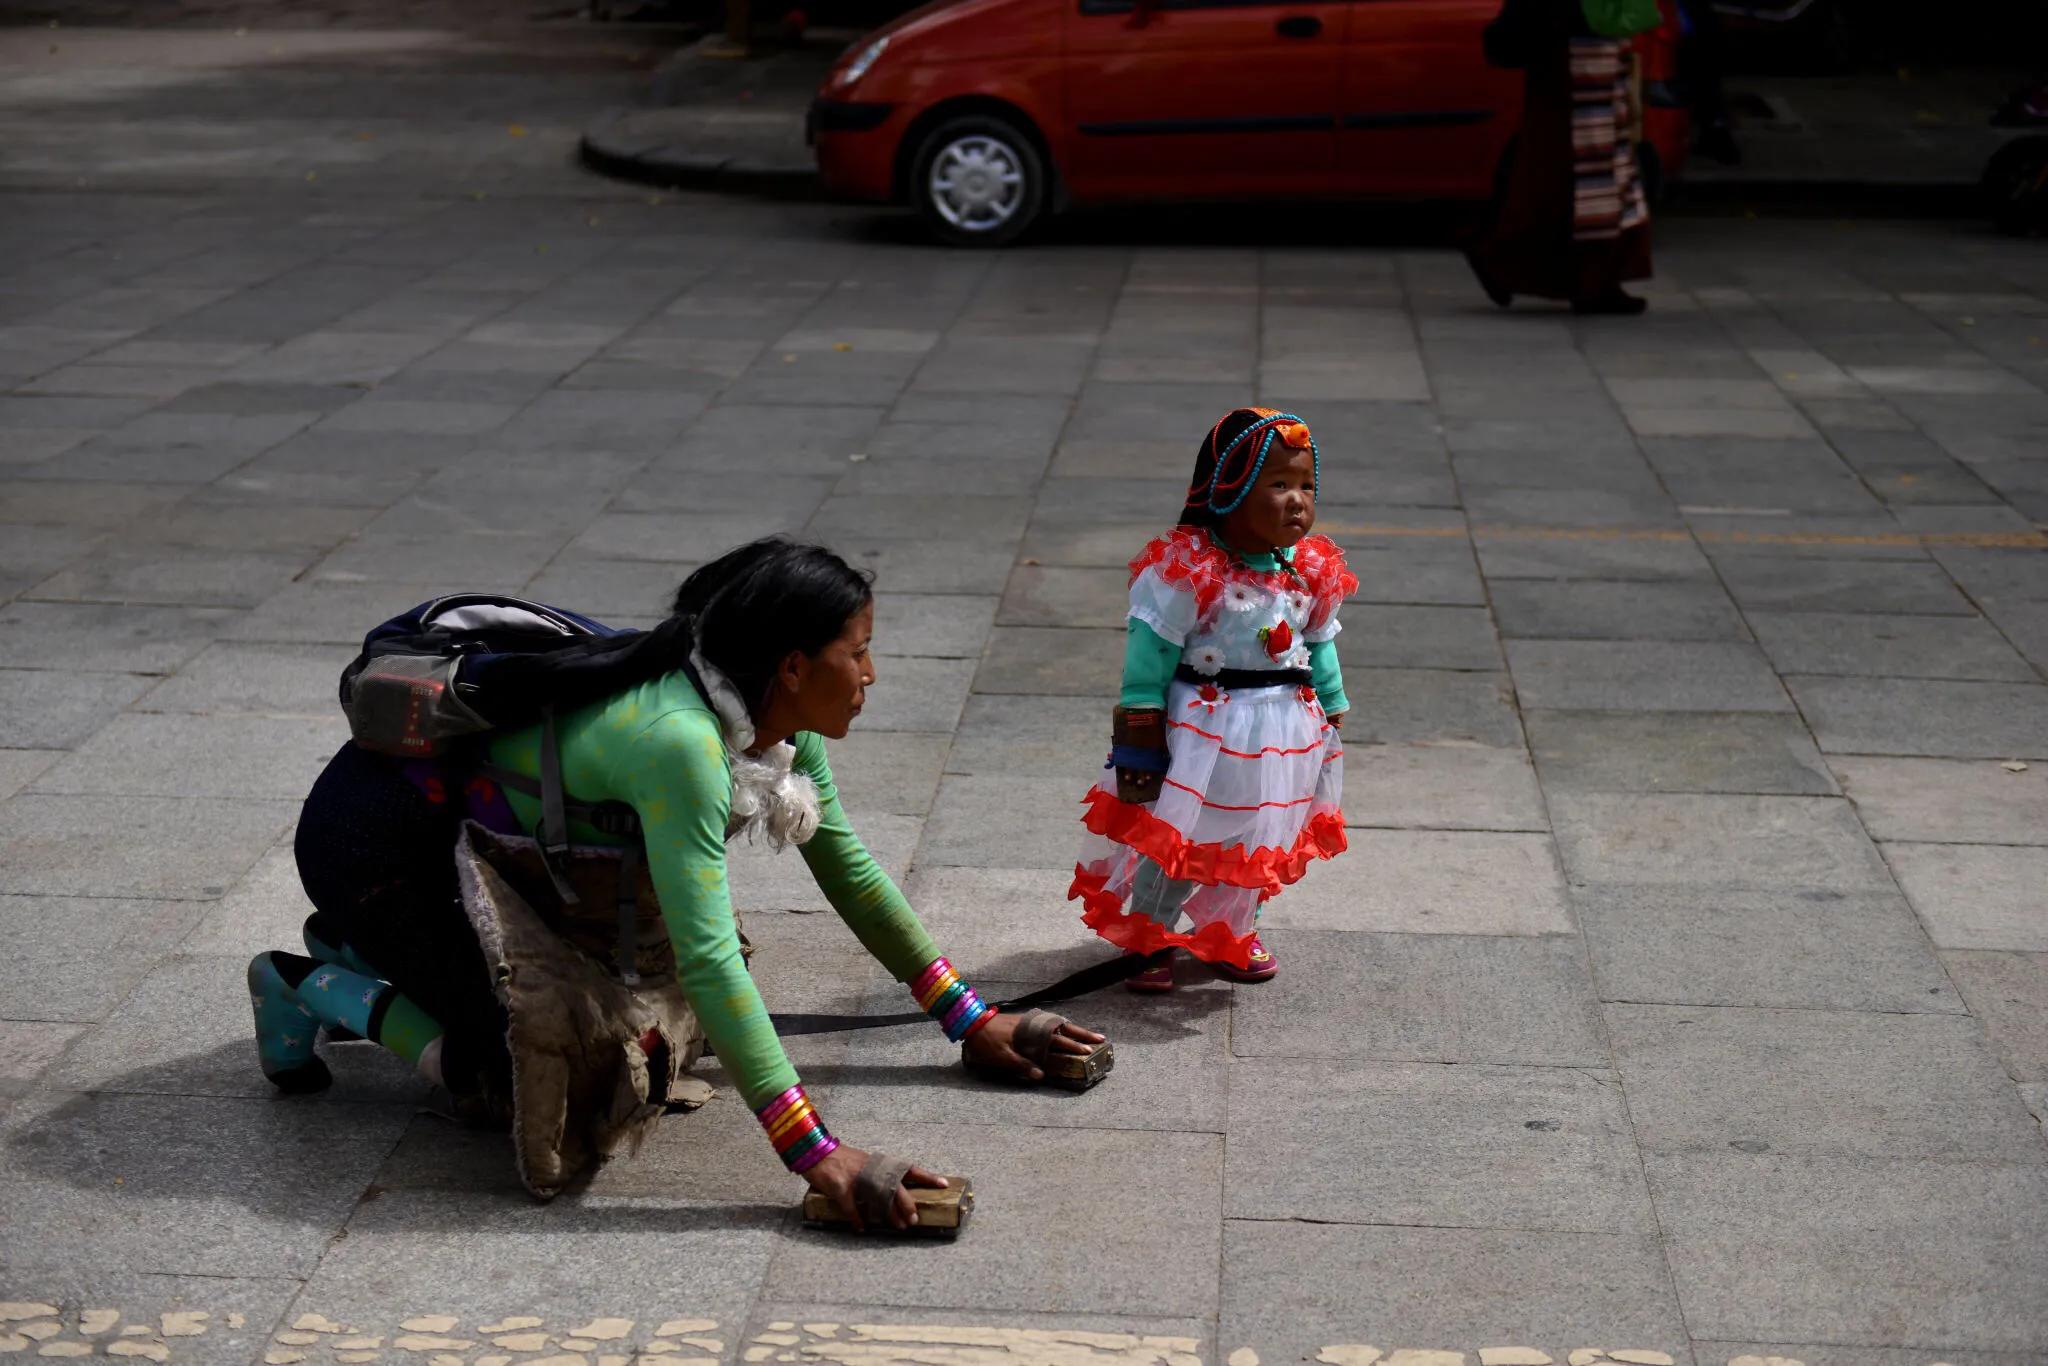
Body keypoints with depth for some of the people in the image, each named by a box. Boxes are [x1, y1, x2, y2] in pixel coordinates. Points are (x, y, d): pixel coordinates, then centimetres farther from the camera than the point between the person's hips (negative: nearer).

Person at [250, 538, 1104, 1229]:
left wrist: (969, 1020, 4)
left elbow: (847, 868, 4)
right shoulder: (681, 740, -35)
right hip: (375, 835, -9)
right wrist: (815, 1153, -41)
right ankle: (312, 985, 5)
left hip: (468, 838, 9)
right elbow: (707, 958, -39)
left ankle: (366, 950, 26)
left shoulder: (786, 724, -8)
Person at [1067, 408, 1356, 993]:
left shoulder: (1312, 574, -1)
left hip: (1283, 730, 5)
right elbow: (1151, 652, -16)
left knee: (1258, 838, 18)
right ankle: (1149, 938, 22)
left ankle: (1232, 932, 39)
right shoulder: (1188, 571, -19)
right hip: (1201, 728, -5)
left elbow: (1320, 649, 11)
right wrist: (1137, 744, -15)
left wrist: (1331, 723, 14)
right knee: (1175, 836, 3)